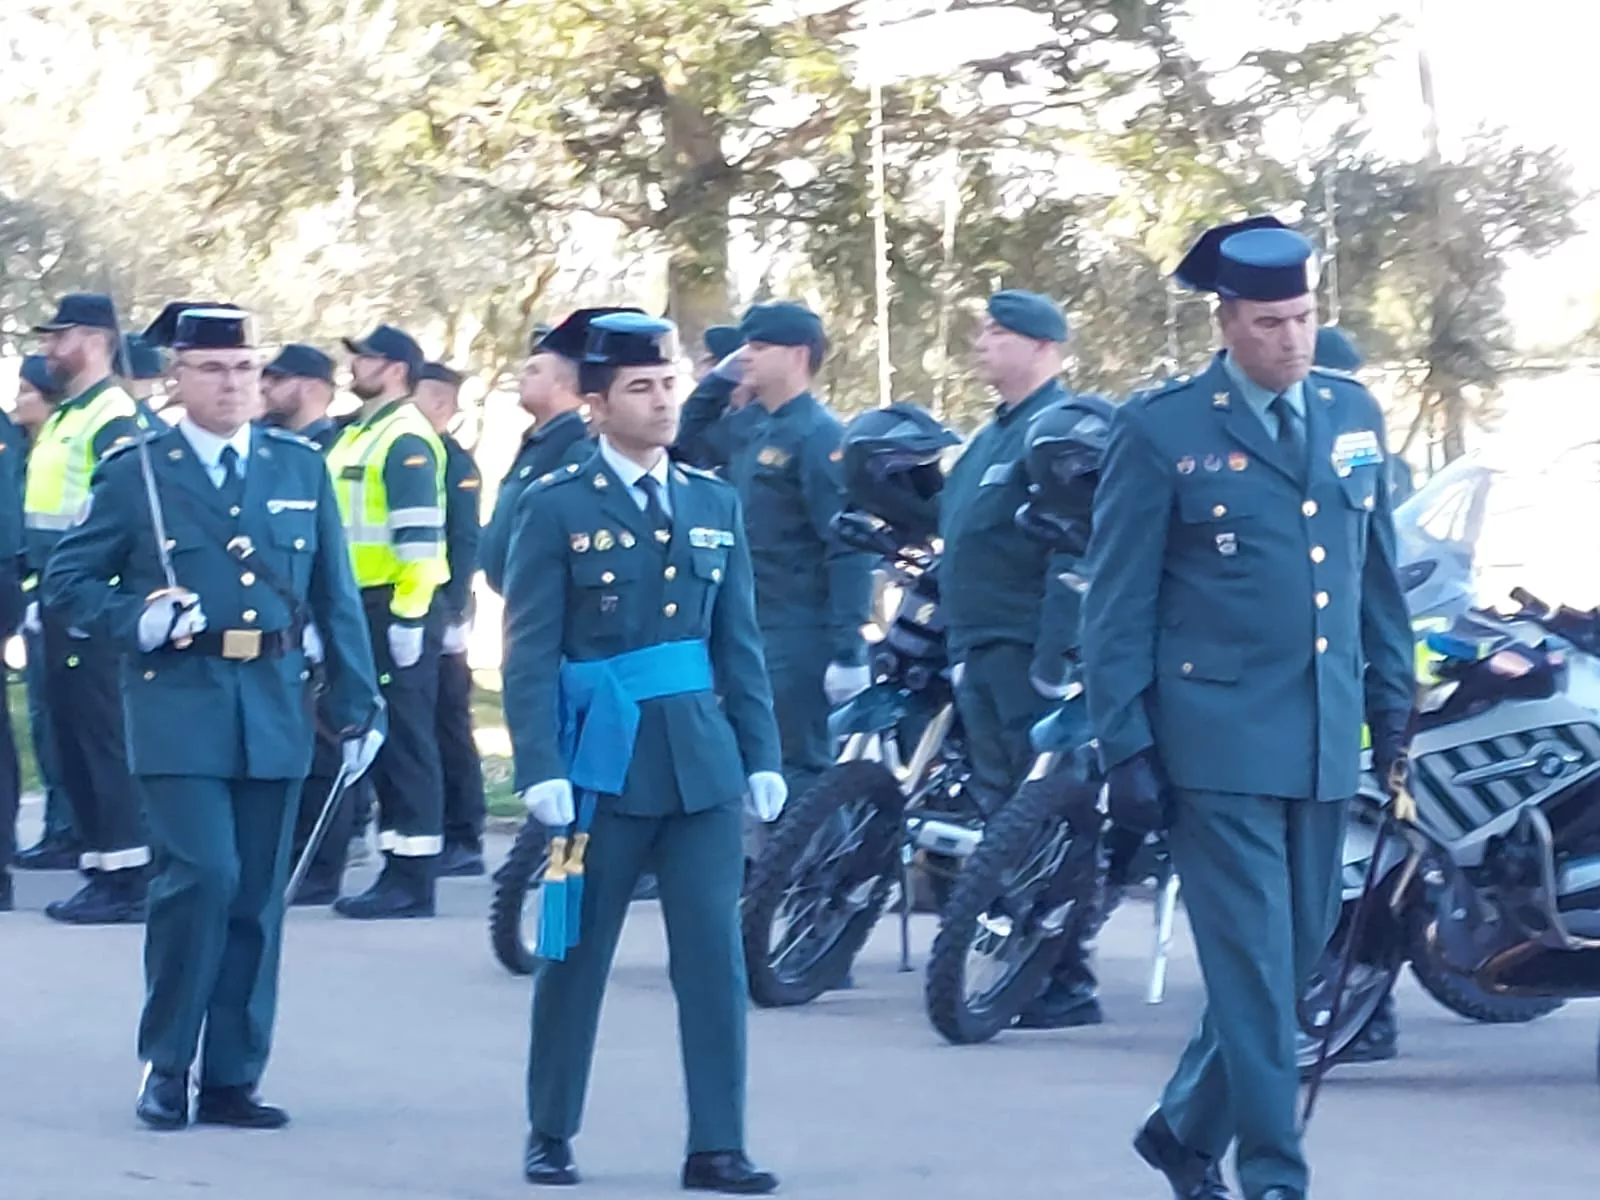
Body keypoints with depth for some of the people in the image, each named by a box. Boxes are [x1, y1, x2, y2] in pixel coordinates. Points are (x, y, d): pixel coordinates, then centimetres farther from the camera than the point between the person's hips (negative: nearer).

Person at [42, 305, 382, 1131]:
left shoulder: (300, 468, 10)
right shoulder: (136, 473, 2)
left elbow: (336, 595, 11)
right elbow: (68, 581, 4)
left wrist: (357, 706, 8)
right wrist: (136, 622, -13)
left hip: (273, 711, 3)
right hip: (179, 704, -3)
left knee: (256, 896, 5)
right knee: (201, 873, -15)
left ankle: (231, 1079, 14)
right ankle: (164, 1062, 1)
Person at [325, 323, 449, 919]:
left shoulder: (407, 439, -12)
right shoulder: (357, 437, 18)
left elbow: (419, 535, -19)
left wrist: (409, 615, -23)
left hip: (398, 610, -10)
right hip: (363, 607, 10)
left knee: (405, 737, -7)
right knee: (378, 738, 12)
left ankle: (413, 879, -5)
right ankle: (396, 869, 17)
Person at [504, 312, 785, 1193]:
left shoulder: (714, 505, 11)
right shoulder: (557, 508, -3)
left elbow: (740, 644, 12)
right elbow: (530, 651, -7)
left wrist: (762, 755, 6)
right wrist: (541, 768, -14)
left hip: (701, 758, 4)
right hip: (601, 759, -3)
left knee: (714, 955, -1)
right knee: (575, 955, 6)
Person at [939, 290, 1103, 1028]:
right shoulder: (994, 436, 20)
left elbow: (1075, 551, -19)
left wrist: (1053, 661, -24)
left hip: (1028, 655, -10)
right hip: (978, 654, 10)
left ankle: (1068, 986, -6)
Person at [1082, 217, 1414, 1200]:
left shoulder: (1354, 414, 10)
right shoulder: (1162, 431, -5)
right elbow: (1118, 603, -4)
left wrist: (1395, 705, 13)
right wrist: (1126, 745, -8)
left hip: (1327, 740, 6)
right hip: (1218, 739, -5)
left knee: (1299, 952, 11)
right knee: (1252, 960, -8)